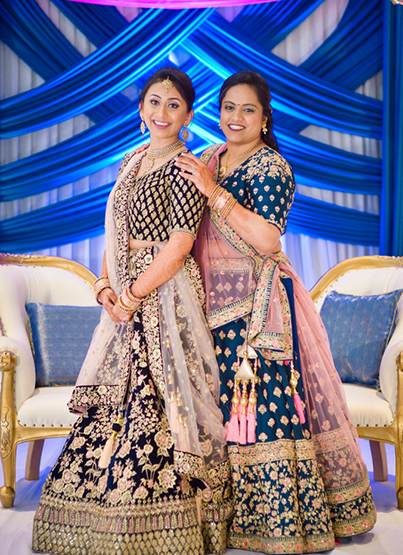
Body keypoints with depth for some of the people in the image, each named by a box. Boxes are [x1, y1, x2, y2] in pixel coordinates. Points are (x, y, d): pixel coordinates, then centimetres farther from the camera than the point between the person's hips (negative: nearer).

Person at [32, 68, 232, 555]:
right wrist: (105, 285, 0)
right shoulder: (130, 162, 16)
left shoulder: (184, 167, -8)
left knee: (159, 400, -4)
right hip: (126, 298, 8)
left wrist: (132, 296, -13)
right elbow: (115, 232, 16)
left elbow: (179, 245, -15)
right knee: (116, 395, 10)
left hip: (167, 296, -7)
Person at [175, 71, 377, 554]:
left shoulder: (272, 168, -7)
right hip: (214, 303, 6)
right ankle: (227, 511, 24)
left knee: (263, 402, -7)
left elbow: (266, 240, -20)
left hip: (259, 305, -6)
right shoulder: (207, 160, 15)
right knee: (221, 404, 8)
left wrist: (216, 192, -20)